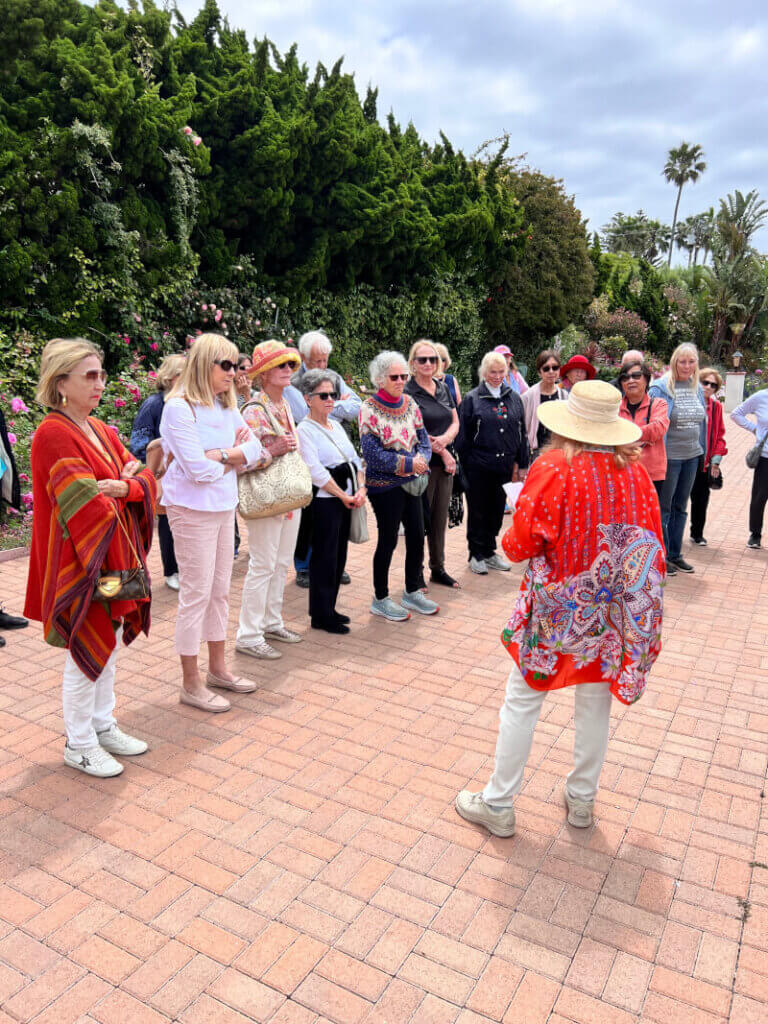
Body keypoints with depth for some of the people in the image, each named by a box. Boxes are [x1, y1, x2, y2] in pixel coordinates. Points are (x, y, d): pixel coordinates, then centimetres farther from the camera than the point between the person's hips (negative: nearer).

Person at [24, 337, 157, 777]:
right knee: (88, 651, 4)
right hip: (82, 560, -8)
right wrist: (128, 483, -8)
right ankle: (79, 745, 22)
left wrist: (124, 486, -15)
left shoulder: (103, 431, 10)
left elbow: (146, 478, 4)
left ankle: (103, 725, 34)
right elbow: (88, 505, -22)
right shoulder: (52, 435, -16)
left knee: (110, 644, 17)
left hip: (115, 554, 8)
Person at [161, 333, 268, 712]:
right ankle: (191, 684, 14)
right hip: (193, 511, -8)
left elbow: (255, 450, 3)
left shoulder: (226, 406, 10)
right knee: (196, 595, 0)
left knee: (219, 591, 16)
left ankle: (217, 668, 31)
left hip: (224, 508, 8)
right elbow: (199, 469, -21)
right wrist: (235, 454, -5)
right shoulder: (180, 408, -14)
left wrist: (219, 455, -13)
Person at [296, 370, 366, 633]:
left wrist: (361, 489, -2)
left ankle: (329, 608, 25)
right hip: (324, 501, -8)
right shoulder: (305, 430, -9)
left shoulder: (336, 425, 15)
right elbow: (316, 471, -16)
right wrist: (343, 496, -13)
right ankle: (320, 616, 11)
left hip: (347, 499, 8)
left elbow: (355, 459, 13)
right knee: (324, 557, -1)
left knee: (339, 555, 12)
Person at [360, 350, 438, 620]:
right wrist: (409, 463, -20)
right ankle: (380, 599, 18)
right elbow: (372, 453, -17)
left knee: (417, 536, 10)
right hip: (384, 485, -6)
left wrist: (422, 459, -15)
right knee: (388, 540, 2)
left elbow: (422, 438, 7)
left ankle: (412, 592, 28)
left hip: (411, 482, 6)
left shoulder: (409, 403, 6)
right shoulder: (369, 409, -12)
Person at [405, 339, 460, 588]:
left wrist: (444, 439, -11)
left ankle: (438, 569, 26)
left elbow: (455, 422, 10)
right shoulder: (408, 393, -9)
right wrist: (443, 452, -11)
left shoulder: (443, 388, 12)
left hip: (445, 464, 6)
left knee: (440, 518, 14)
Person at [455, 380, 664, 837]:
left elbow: (523, 542, -15)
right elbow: (652, 542, 5)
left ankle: (498, 804, 21)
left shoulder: (554, 468, -18)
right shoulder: (636, 472, -4)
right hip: (613, 611, 5)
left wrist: (508, 541, 6)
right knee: (596, 701, 19)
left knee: (522, 702, 9)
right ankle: (583, 800, 36)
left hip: (556, 608, -4)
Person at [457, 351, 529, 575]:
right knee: (478, 511, 5)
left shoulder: (513, 398, 10)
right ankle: (476, 554, 18)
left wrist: (522, 464, 10)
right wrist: (465, 467, -6)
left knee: (497, 510, 12)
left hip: (504, 466, 4)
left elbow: (522, 433, 13)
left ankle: (489, 551, 26)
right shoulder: (472, 399, -1)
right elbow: (463, 437, -2)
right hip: (479, 466, -4)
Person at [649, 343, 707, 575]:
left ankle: (675, 554, 26)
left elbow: (701, 420, 16)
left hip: (692, 456, 6)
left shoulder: (697, 388, 8)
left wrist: (703, 450, 14)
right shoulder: (660, 388, -11)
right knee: (663, 508, 4)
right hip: (669, 456, -6)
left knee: (680, 507, 15)